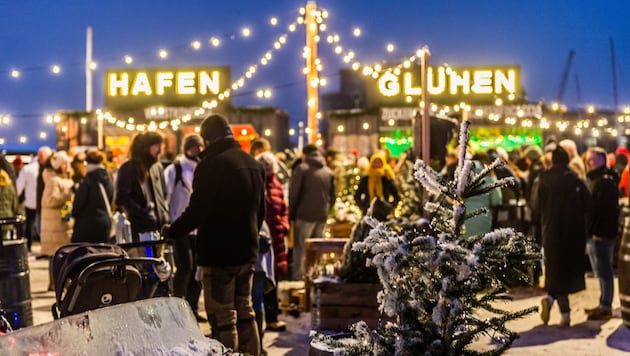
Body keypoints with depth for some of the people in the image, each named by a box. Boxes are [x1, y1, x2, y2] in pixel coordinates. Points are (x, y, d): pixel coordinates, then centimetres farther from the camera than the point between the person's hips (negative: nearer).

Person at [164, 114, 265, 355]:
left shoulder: (212, 165, -15)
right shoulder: (253, 164, 10)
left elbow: (197, 211, -18)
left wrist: (172, 232, -3)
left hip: (218, 253, -8)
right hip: (247, 252, 8)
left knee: (223, 318, -3)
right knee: (245, 312, 17)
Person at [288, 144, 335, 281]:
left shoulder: (301, 168, -4)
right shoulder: (328, 172, 11)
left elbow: (293, 194, -9)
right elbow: (332, 196, 11)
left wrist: (291, 214, -1)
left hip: (304, 215, -5)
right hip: (322, 217, 5)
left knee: (300, 248, -1)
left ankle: (297, 277, -4)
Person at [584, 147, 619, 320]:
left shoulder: (606, 181, -14)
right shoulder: (592, 179, 18)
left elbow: (604, 208, -22)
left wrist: (597, 232, -24)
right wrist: (588, 231, 18)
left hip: (601, 234, -10)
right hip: (592, 234, 10)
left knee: (604, 271, -4)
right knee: (601, 271, 16)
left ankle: (605, 307, 2)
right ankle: (604, 305, 24)